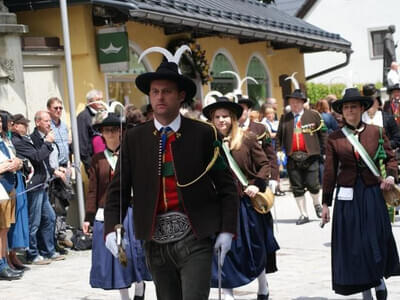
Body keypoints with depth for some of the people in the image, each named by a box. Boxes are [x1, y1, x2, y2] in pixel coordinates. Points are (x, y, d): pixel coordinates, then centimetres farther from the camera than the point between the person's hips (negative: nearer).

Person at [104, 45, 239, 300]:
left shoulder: (204, 134, 0)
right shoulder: (134, 138, 5)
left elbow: (227, 186, 2)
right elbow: (118, 190, 4)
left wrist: (227, 230, -6)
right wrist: (112, 229, -10)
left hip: (194, 238, -2)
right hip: (156, 240, 3)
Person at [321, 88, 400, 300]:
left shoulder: (376, 132, 2)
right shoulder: (334, 138, 1)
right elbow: (329, 172, 3)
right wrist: (325, 203, 3)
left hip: (372, 195, 0)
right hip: (347, 197, 0)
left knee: (376, 241, 3)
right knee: (352, 245, 2)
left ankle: (379, 280, 31)